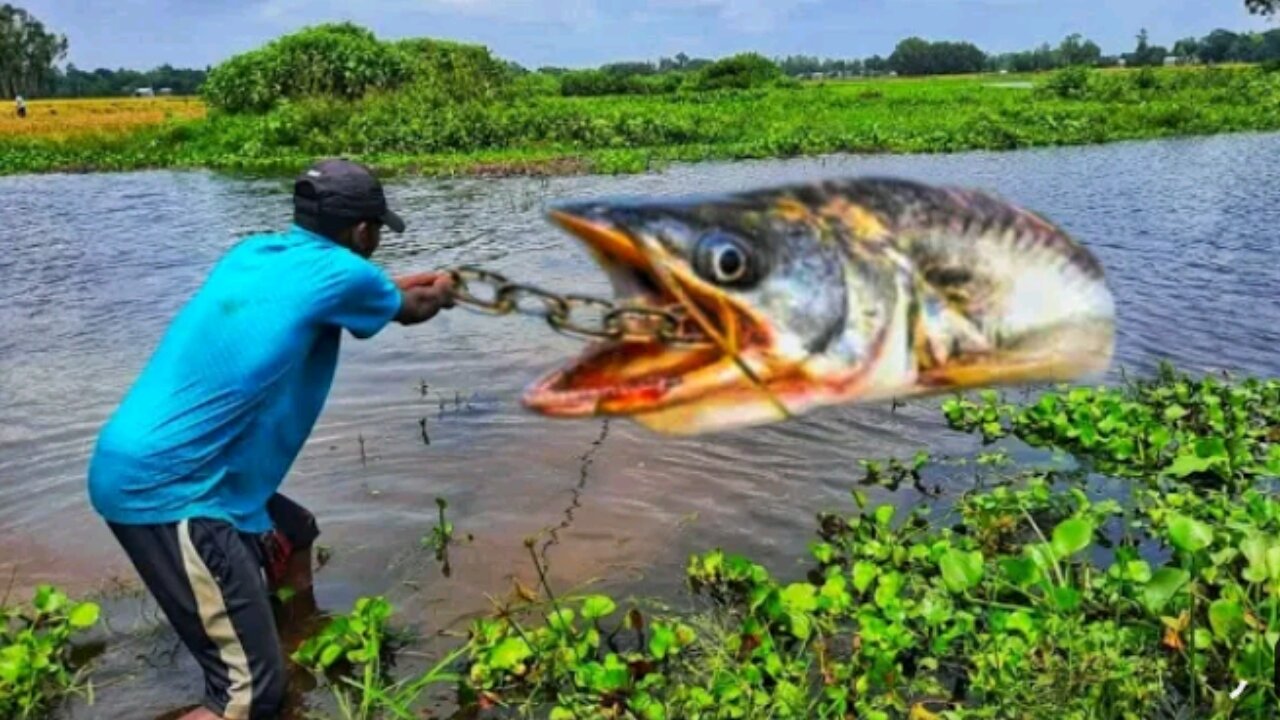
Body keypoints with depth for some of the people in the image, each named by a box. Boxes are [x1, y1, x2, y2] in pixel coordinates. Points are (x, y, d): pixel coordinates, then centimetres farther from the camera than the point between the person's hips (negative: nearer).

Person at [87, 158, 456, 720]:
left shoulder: (254, 252, 12)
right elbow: (413, 309, 12)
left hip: (148, 465, 10)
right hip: (161, 485, -10)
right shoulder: (337, 271, -10)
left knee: (293, 536, 29)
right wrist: (444, 290, 34)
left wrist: (414, 284, 45)